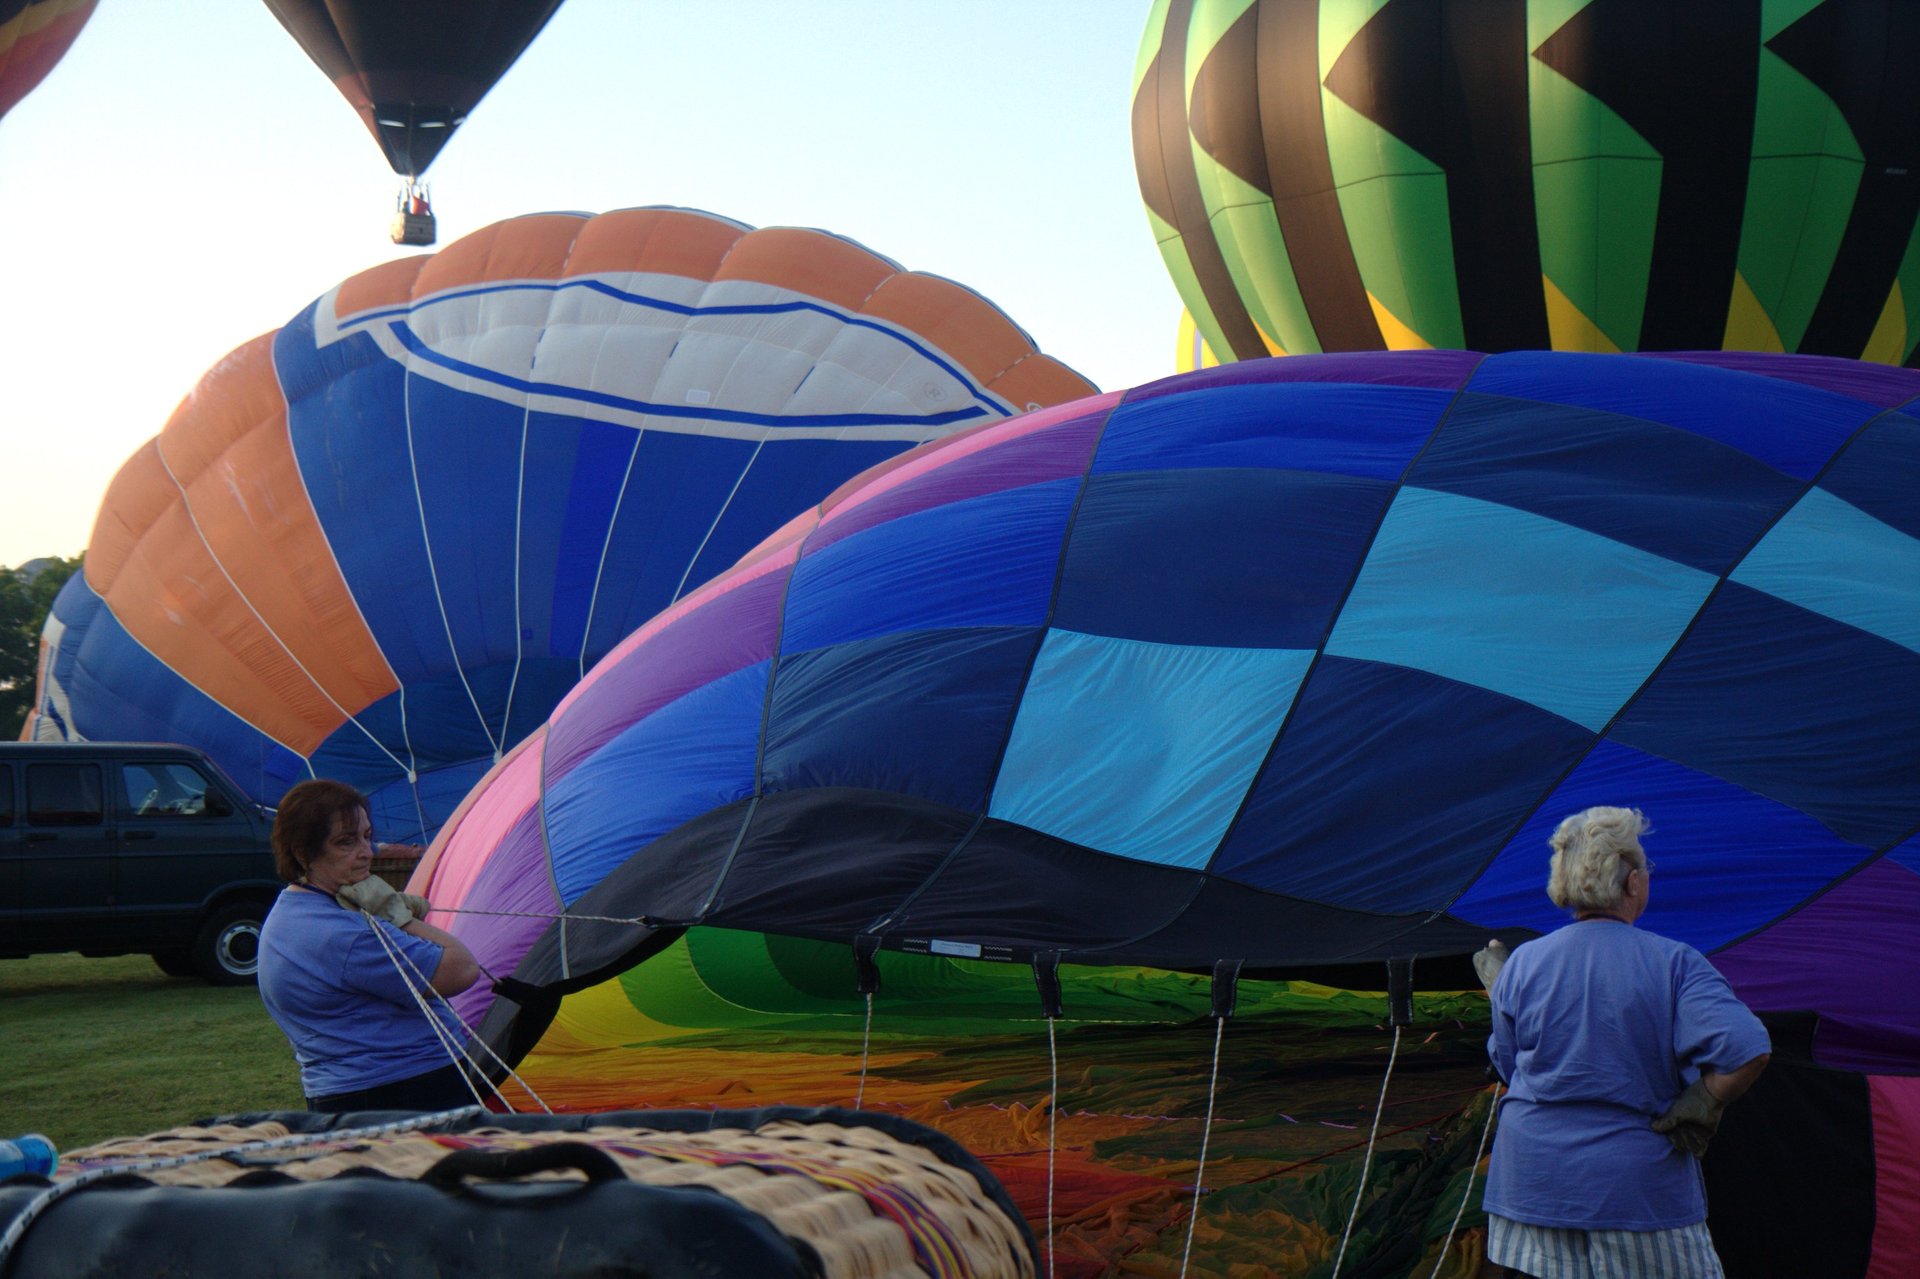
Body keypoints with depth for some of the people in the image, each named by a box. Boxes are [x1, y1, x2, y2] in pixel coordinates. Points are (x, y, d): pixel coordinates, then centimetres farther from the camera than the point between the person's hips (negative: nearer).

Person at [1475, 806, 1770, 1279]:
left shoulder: (1521, 965, 0)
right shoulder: (1673, 964, -9)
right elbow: (1747, 1049, -22)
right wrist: (1700, 1107, -7)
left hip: (1534, 1183, 3)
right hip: (1640, 1187, -3)